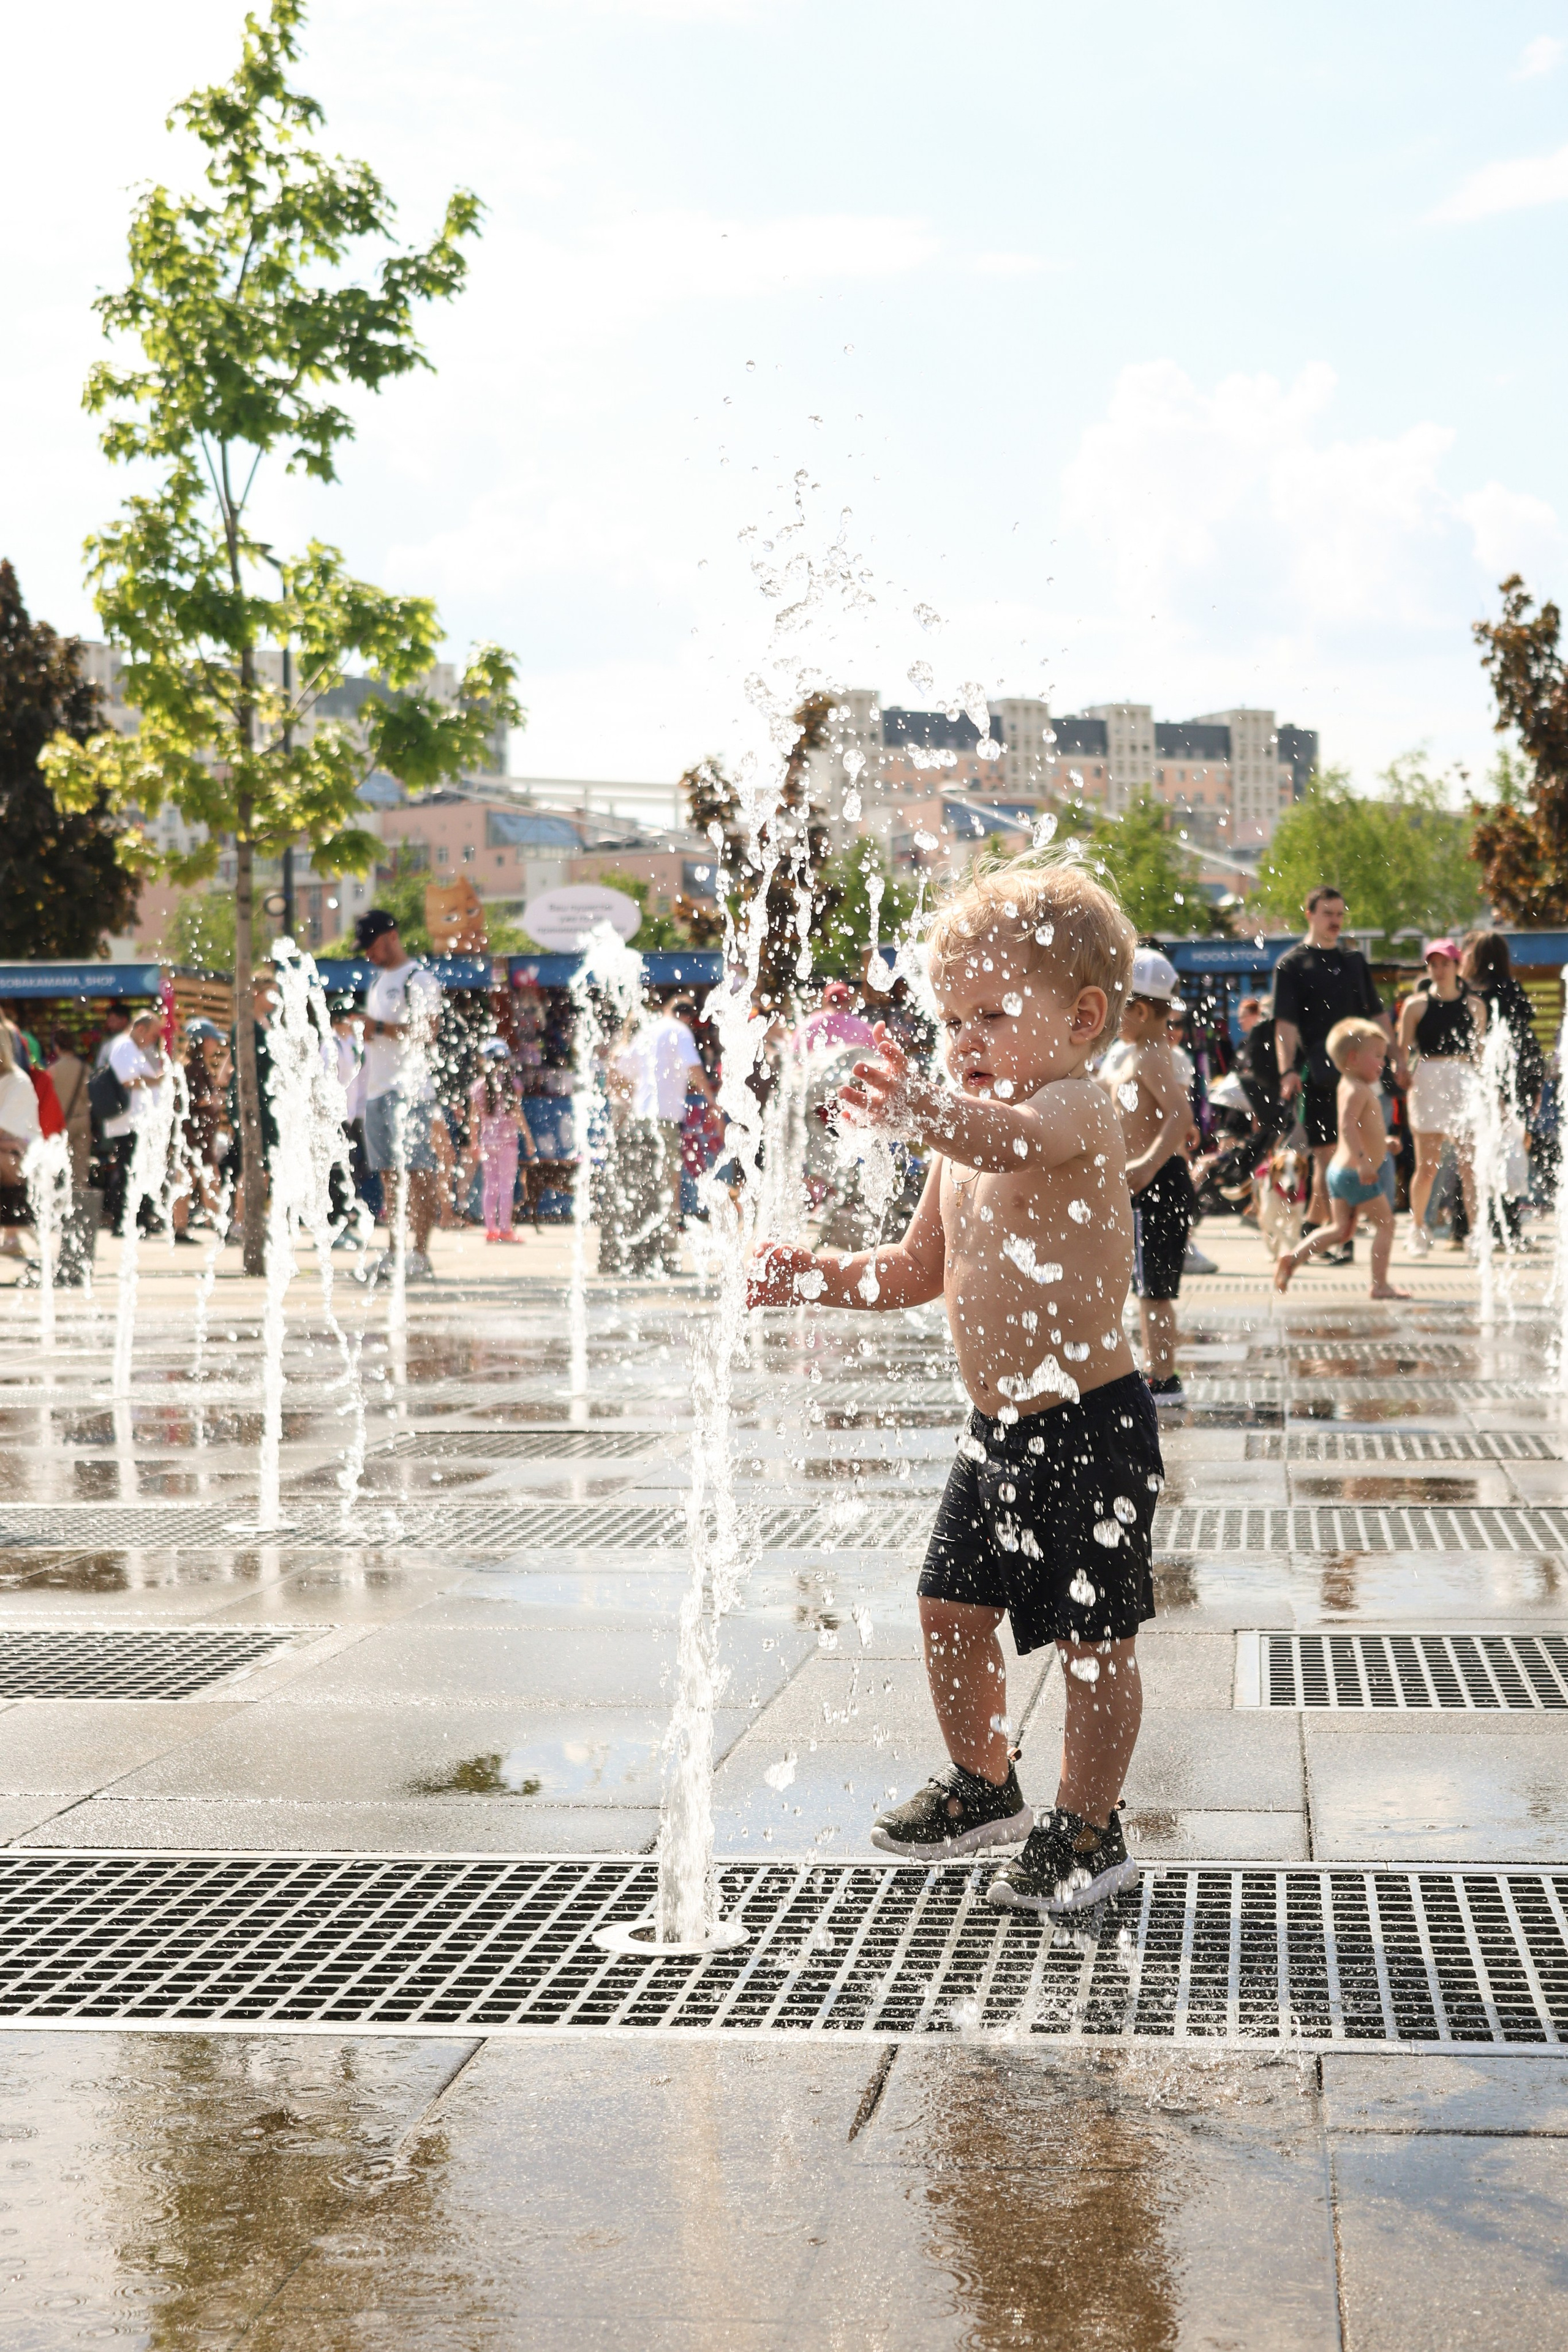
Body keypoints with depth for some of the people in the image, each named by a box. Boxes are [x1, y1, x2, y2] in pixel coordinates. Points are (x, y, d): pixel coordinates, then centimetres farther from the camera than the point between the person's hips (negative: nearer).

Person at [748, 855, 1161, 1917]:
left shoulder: (1080, 1109, -17)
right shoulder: (966, 1140, 11)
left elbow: (1019, 1137, -44)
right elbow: (920, 1269, 20)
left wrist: (924, 1112, -64)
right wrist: (821, 1275, 3)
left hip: (1090, 1424, -8)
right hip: (998, 1425, 9)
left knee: (1092, 1634, 1)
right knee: (952, 1610, 15)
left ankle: (1089, 1831, 17)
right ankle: (983, 1785, 36)